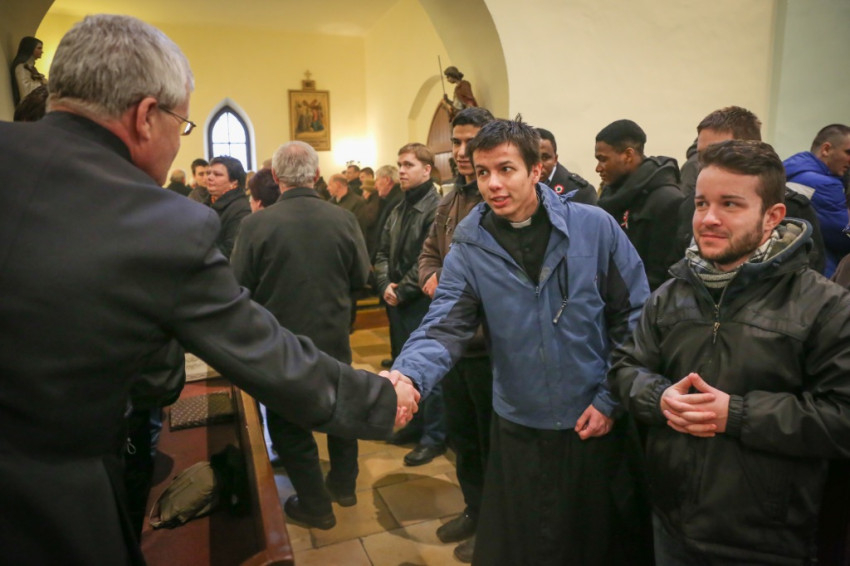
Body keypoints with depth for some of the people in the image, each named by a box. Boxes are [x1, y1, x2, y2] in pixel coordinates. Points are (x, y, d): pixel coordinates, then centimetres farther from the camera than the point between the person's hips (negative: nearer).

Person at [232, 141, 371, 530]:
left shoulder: (256, 224, -19)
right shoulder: (343, 219, -12)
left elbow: (239, 286, -11)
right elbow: (361, 277, -2)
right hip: (334, 339, 3)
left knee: (289, 423, 16)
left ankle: (315, 505, 29)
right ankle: (344, 484, 42)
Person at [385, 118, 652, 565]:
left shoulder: (595, 228, -9)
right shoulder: (468, 248, -6)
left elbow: (634, 319, -4)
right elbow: (444, 328, -14)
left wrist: (610, 399, -7)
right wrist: (408, 375, -34)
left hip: (600, 425, 0)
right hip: (519, 430, 1)